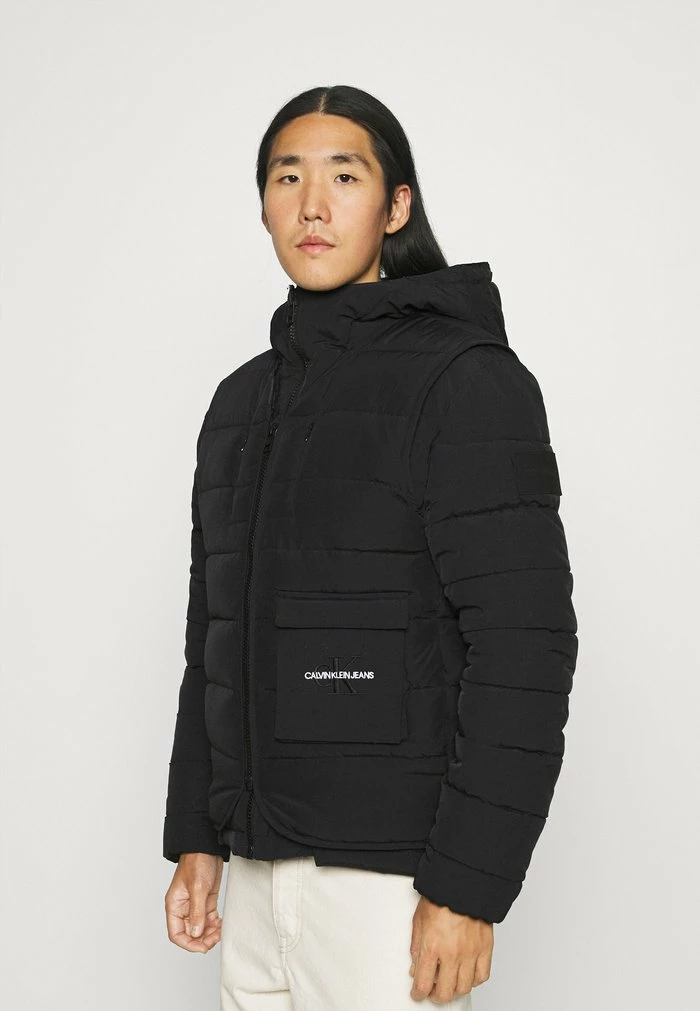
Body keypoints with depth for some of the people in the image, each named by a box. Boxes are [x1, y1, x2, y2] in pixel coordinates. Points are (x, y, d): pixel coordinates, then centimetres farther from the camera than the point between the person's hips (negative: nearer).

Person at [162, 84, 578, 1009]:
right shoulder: (244, 400, 12)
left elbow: (526, 641, -16)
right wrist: (197, 837, 13)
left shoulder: (466, 381, -10)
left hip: (393, 870, -6)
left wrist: (469, 886, -19)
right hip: (261, 863, 6)